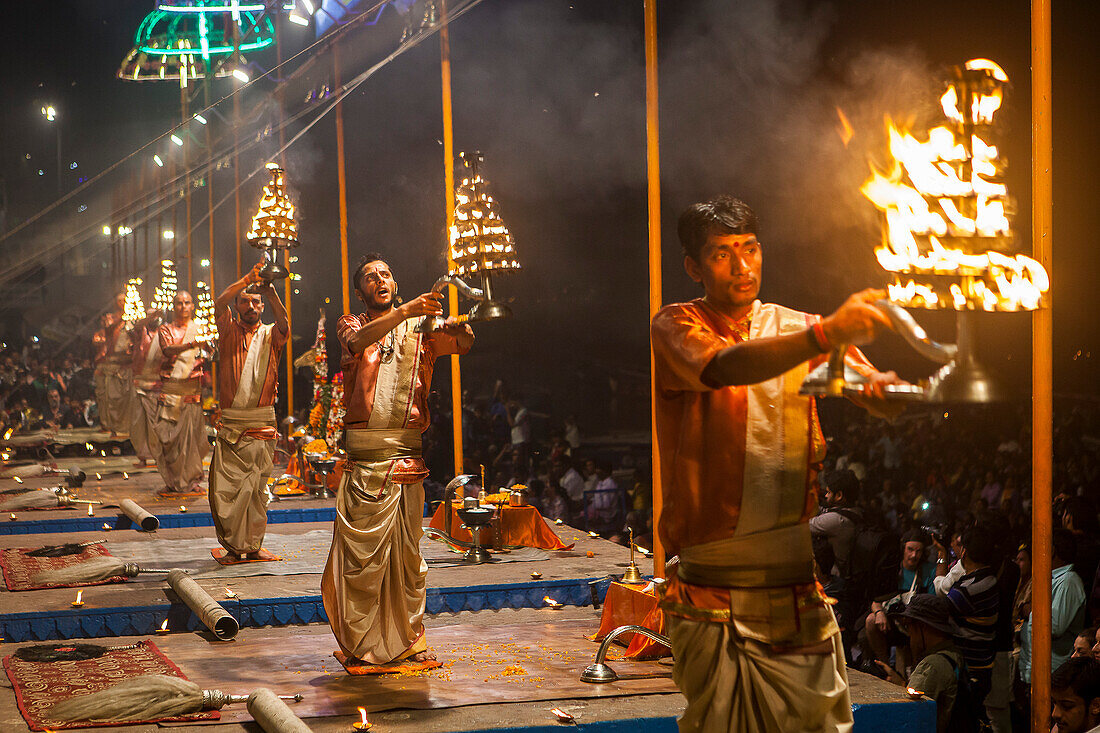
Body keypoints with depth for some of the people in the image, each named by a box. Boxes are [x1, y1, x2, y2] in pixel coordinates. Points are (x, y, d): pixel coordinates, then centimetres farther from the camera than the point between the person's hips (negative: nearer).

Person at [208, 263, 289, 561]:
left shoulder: (270, 335, 8)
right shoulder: (229, 331, 8)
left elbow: (284, 322, -15)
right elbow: (220, 303, -11)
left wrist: (270, 291, -28)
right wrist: (247, 279, -22)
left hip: (262, 427, 0)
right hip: (230, 425, 0)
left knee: (257, 489, 4)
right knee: (225, 489, -4)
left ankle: (254, 545, 12)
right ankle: (233, 545, 6)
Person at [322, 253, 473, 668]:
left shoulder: (420, 329, 13)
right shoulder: (352, 325, 9)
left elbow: (464, 344, -5)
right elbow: (358, 341, -16)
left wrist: (457, 329, -29)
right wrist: (403, 312, -31)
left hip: (407, 454, 2)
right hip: (364, 457, -2)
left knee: (407, 553, 7)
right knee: (362, 552, -3)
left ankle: (408, 640, 17)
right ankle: (361, 645, 5)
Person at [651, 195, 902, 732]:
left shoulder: (801, 327, 10)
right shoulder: (675, 327, -2)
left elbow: (869, 386, -3)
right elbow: (720, 369, -24)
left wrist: (881, 386, -29)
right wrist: (825, 335, -38)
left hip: (797, 582, 2)